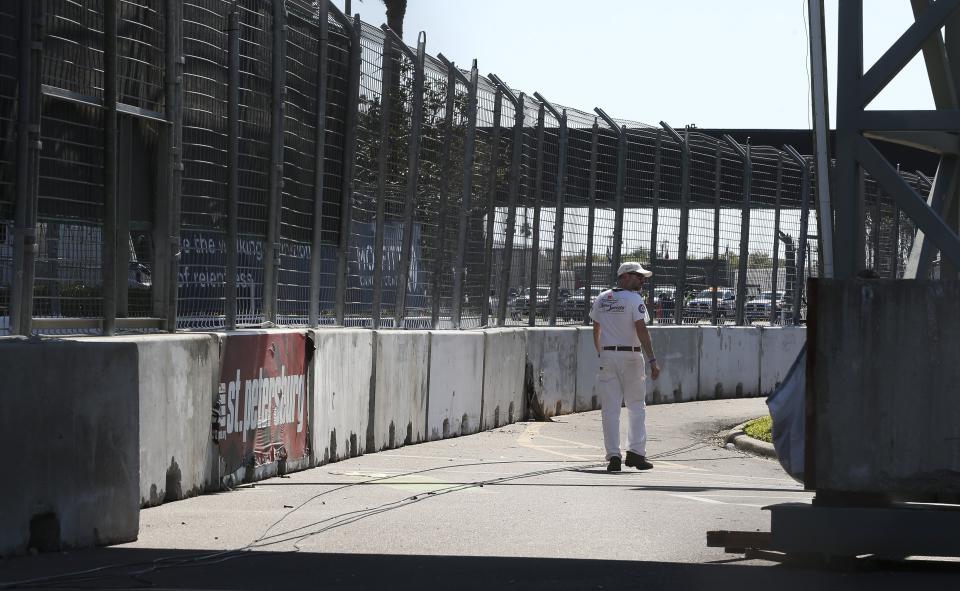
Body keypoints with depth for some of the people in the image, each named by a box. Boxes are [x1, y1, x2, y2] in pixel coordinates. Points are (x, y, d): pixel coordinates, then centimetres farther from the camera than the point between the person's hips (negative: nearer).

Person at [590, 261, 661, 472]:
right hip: (631, 357, -4)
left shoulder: (601, 299, 8)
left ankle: (613, 456, -4)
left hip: (607, 356, 4)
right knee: (636, 407, 8)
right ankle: (636, 451, -1)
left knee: (610, 409, 3)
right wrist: (652, 360, -20)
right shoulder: (634, 300, -9)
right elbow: (641, 331, -18)